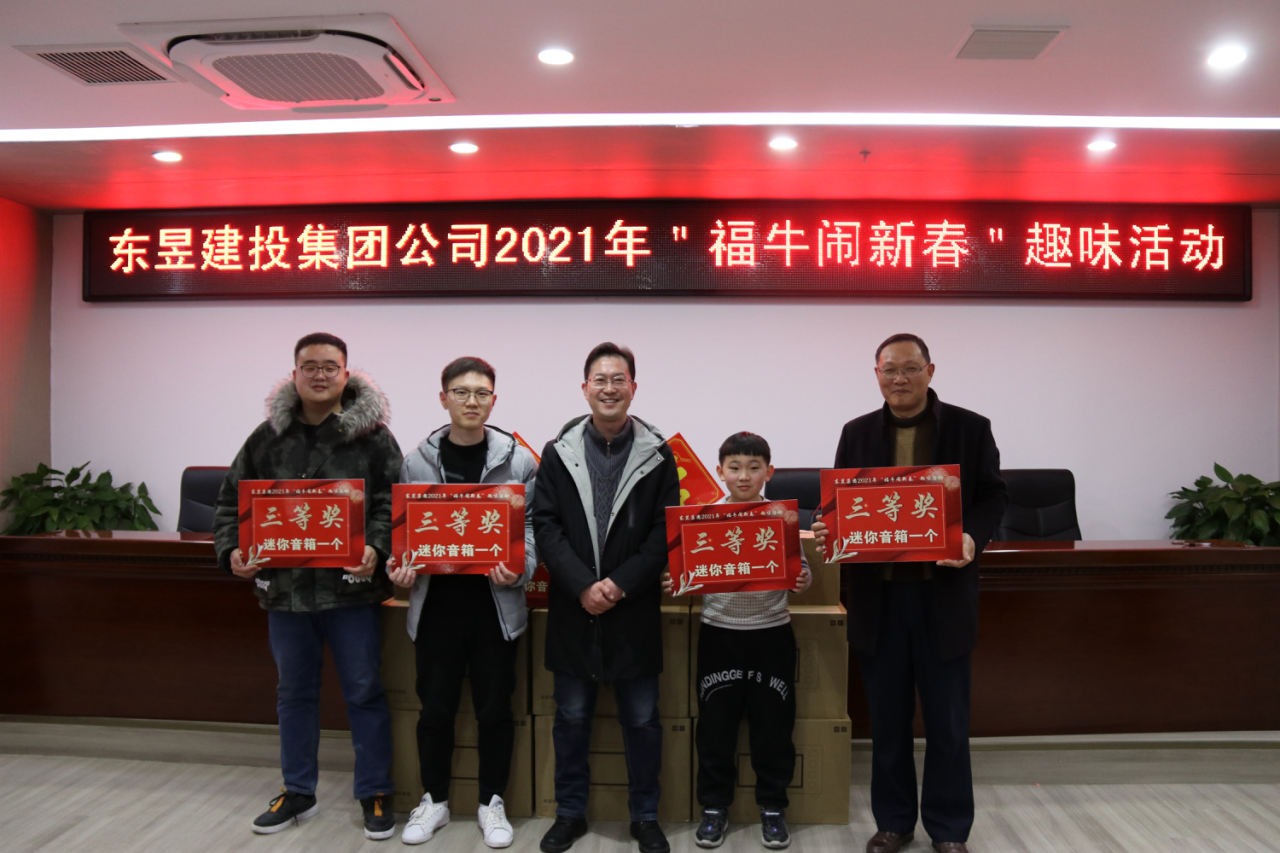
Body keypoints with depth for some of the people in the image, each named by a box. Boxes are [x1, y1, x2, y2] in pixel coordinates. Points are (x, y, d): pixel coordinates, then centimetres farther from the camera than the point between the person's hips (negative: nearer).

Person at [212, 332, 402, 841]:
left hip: (351, 588, -3)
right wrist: (232, 551, -7)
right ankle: (297, 792, 33)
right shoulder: (268, 436, 6)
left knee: (364, 693, 6)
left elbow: (393, 504, -9)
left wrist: (376, 549, -26)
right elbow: (232, 502, 9)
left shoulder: (372, 436, -4)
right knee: (294, 693, 17)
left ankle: (375, 794, 22)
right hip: (284, 588, 4)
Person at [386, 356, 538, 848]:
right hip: (436, 603, 1)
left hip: (495, 604, -1)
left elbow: (532, 528, -2)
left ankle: (492, 803, 28)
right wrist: (400, 566, -12)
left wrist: (519, 568, -20)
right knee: (435, 708, 12)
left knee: (494, 708, 9)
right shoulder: (417, 462, 2)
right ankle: (434, 800, 32)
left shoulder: (518, 461, -2)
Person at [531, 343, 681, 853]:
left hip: (634, 609, 0)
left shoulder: (657, 454, -1)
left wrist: (621, 584, -15)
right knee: (572, 716, 13)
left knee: (642, 719, 10)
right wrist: (583, 586, -15)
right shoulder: (559, 452, 1)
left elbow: (666, 531, -4)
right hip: (572, 607, 1)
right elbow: (545, 525, -4)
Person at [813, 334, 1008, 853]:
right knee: (887, 718, 13)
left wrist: (973, 537, -17)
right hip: (878, 594, 2)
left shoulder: (970, 428, 0)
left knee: (947, 721, 9)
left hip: (943, 593, -2)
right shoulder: (857, 433, 7)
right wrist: (830, 528, -11)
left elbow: (993, 495, 2)